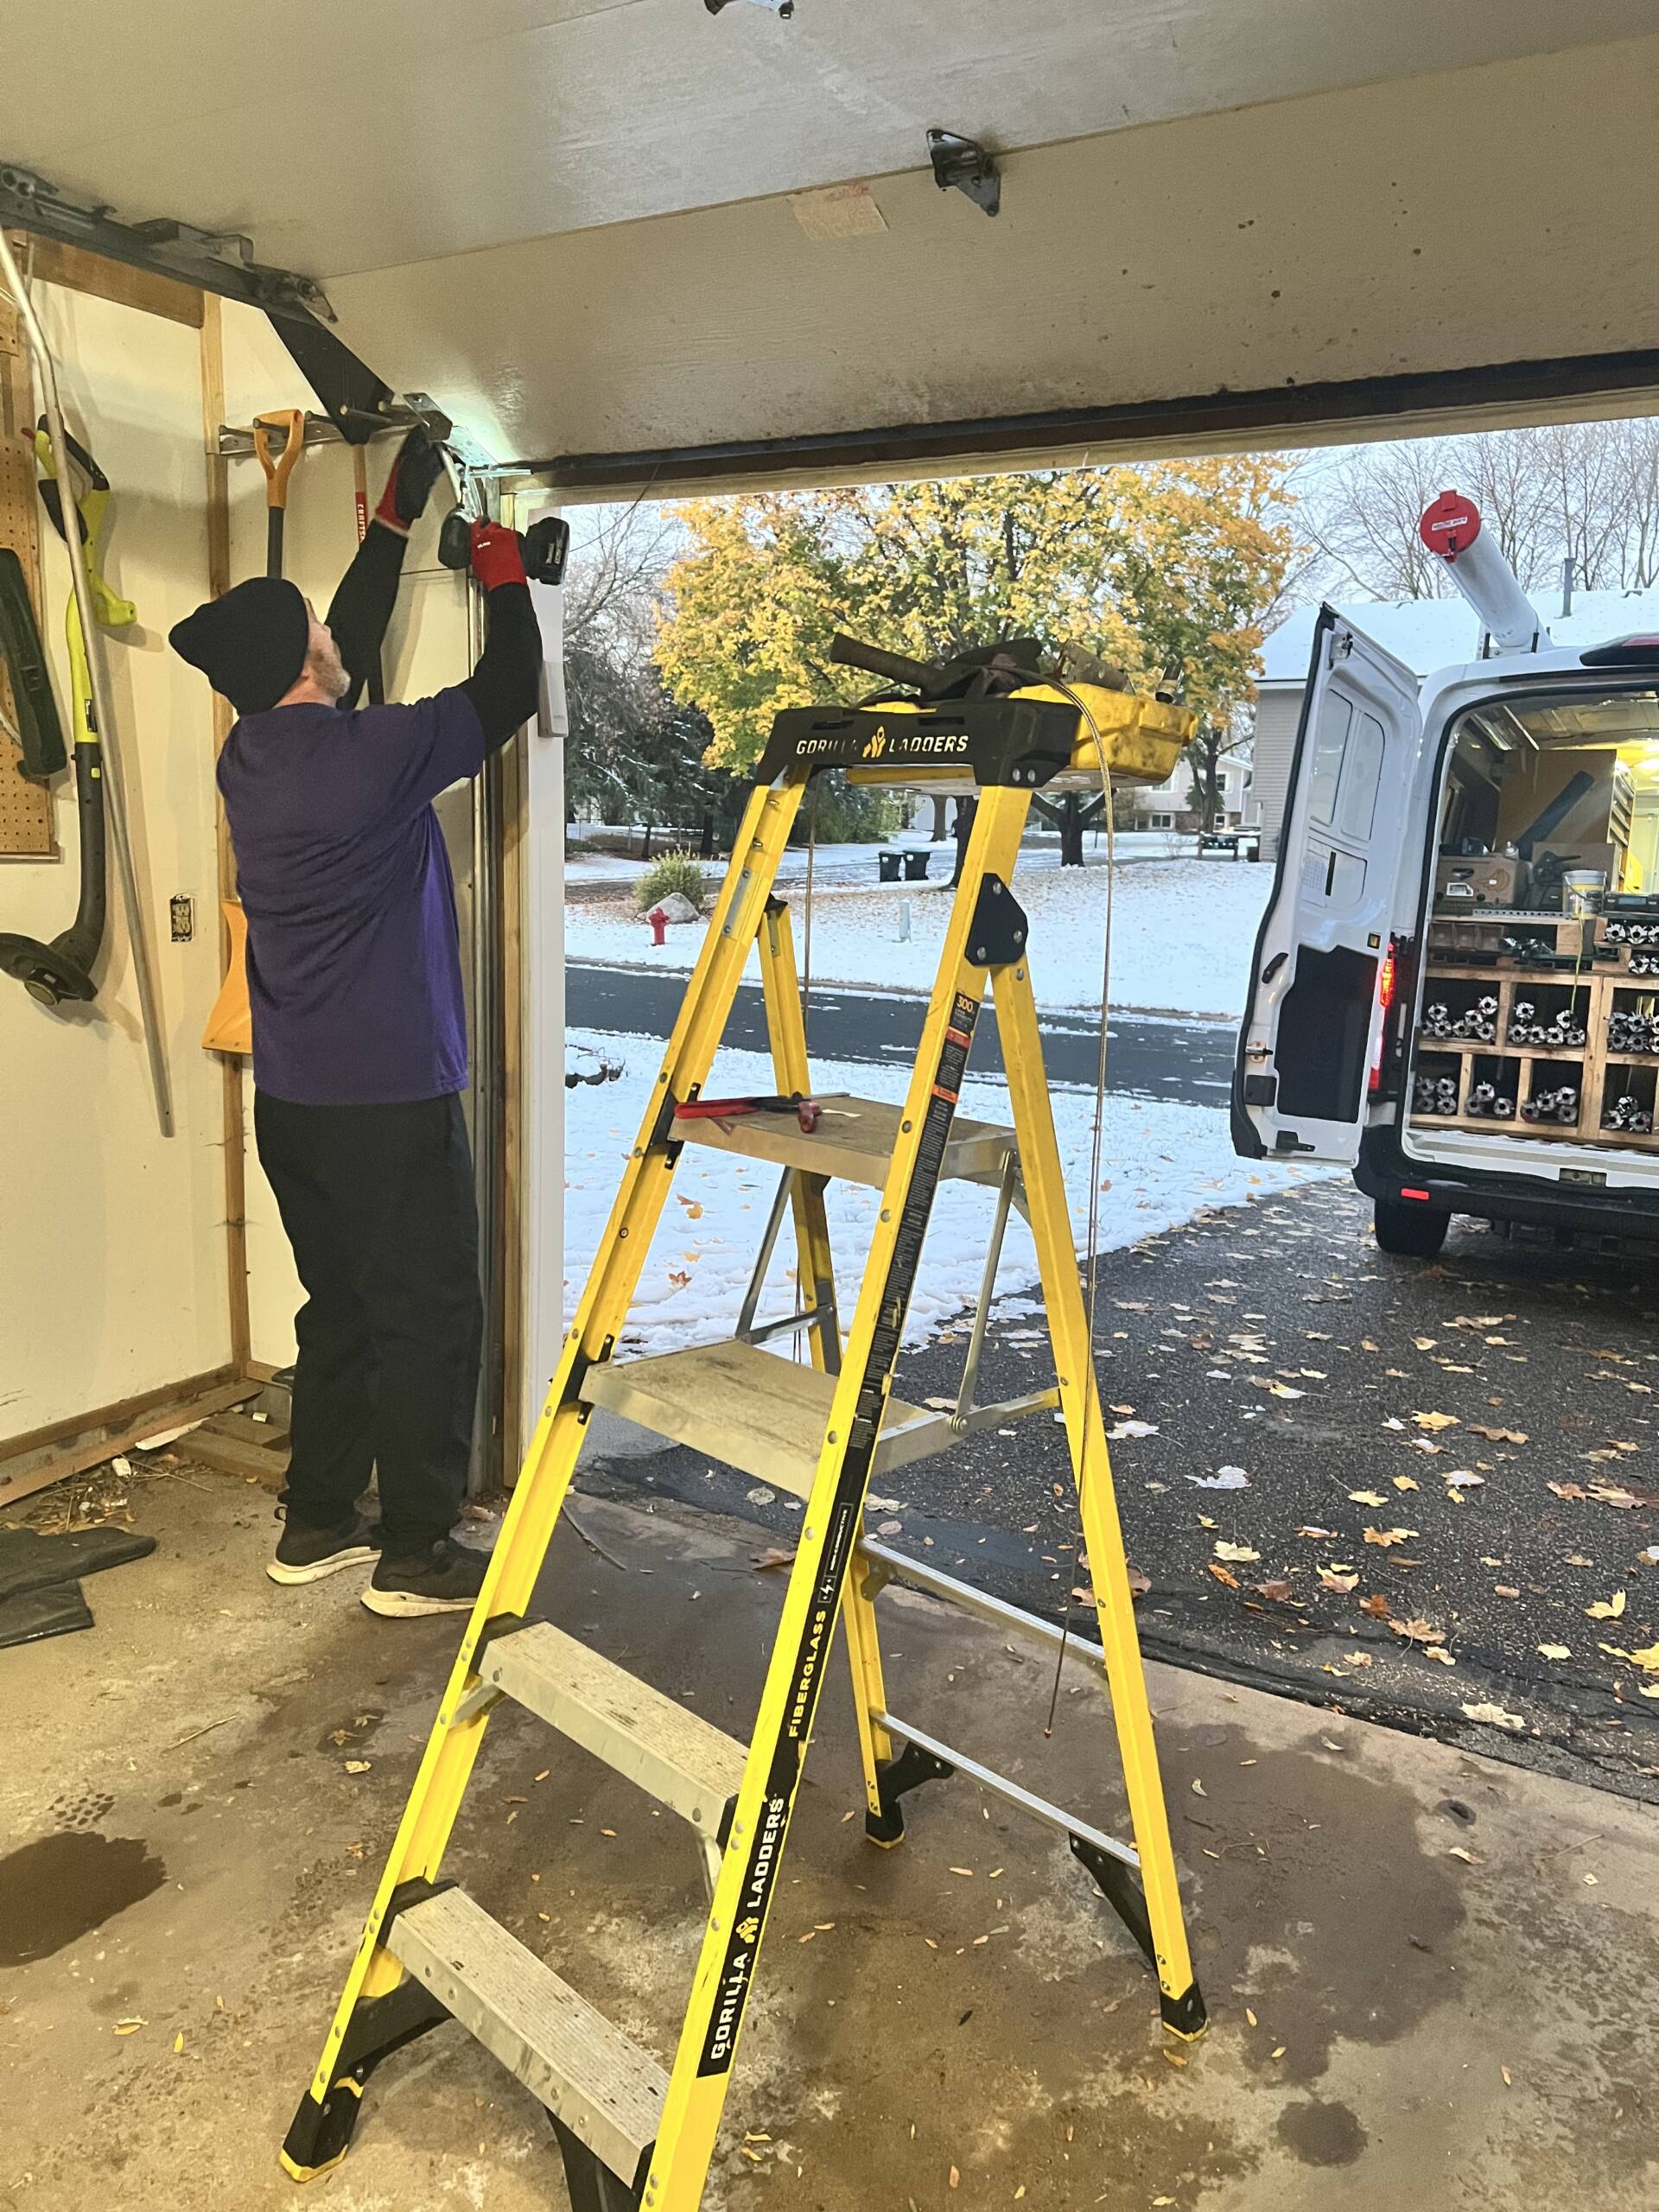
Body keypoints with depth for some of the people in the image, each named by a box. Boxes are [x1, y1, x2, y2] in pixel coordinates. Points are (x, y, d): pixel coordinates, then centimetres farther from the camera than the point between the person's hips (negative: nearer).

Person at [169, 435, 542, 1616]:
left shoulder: (252, 755, 7)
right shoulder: (372, 756, -16)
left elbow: (350, 646, 21)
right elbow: (508, 694, -4)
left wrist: (397, 519, 27)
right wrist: (505, 577, 12)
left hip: (294, 1098, 8)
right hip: (390, 1099, -8)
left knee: (341, 1308, 18)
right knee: (429, 1320, 3)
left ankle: (318, 1521, 28)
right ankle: (417, 1554, 12)